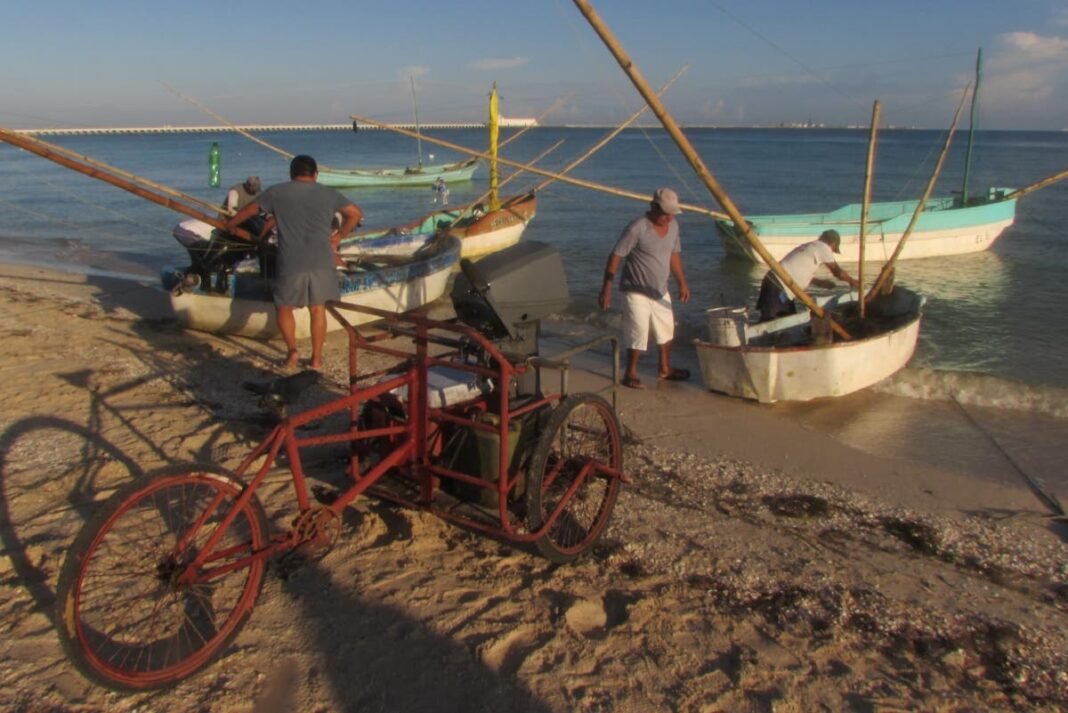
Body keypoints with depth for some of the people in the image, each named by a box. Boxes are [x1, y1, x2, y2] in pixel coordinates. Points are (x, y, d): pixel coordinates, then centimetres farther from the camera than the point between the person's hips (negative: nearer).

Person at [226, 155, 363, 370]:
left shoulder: (277, 192, 5)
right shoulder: (329, 194, 9)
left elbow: (247, 211, 15)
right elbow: (356, 213, 16)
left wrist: (228, 225, 33)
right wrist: (338, 236, 26)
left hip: (291, 264, -1)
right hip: (322, 263, 1)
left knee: (284, 307, 17)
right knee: (318, 309, 13)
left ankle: (292, 349, 1)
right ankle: (316, 358, 15)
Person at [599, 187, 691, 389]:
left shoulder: (673, 225, 1)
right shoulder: (637, 228, -22)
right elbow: (616, 256, -20)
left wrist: (682, 283, 14)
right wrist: (607, 287, -22)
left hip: (660, 291, 8)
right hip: (637, 291, -8)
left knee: (666, 329, 18)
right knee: (638, 333, -6)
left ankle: (665, 369, 36)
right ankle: (630, 374, 11)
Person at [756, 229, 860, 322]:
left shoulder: (810, 247, 22)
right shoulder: (823, 247, -4)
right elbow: (837, 272, 3)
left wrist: (822, 282, 33)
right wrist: (852, 281, 19)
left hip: (777, 284, 10)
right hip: (778, 287, -10)